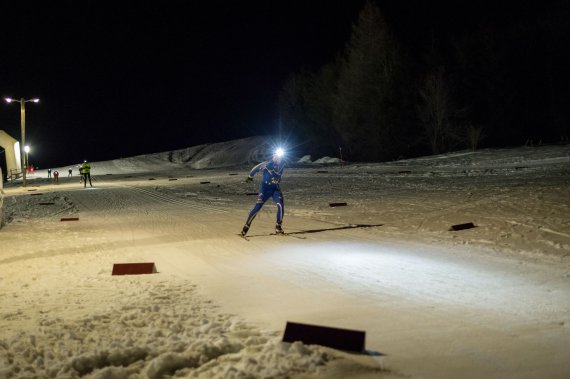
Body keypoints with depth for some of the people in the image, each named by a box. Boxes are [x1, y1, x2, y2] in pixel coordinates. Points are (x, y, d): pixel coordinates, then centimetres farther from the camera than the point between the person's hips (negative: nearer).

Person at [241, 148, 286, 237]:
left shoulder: (282, 166, -2)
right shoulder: (266, 164, -12)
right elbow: (256, 168, 3)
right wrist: (250, 176, 16)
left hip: (276, 189, 3)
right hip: (265, 189, -3)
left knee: (281, 206, -18)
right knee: (257, 208, -10)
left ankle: (278, 227, -5)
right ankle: (246, 226, 1)